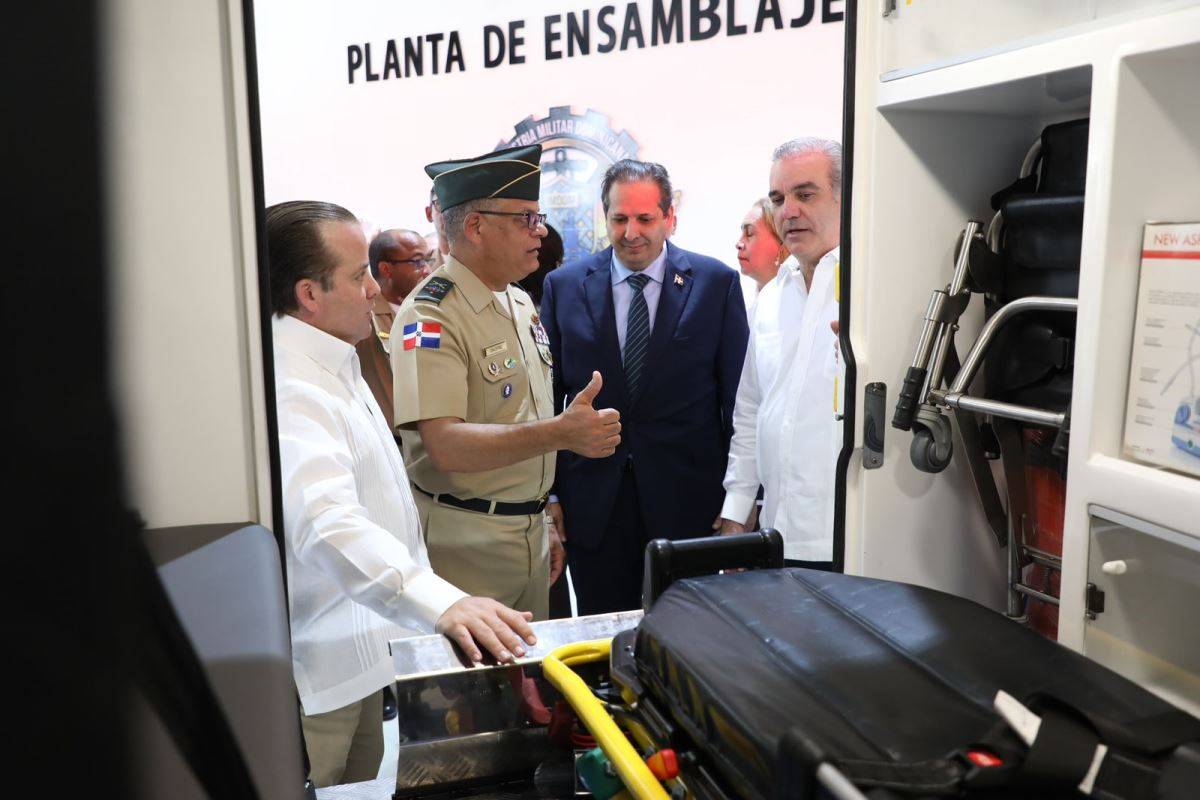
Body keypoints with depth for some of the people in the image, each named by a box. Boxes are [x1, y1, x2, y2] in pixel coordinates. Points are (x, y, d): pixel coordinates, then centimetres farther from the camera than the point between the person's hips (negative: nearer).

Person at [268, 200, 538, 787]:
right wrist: (443, 603, -52)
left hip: (361, 648, 10)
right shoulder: (289, 389, -26)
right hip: (314, 670, -10)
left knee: (364, 783, 22)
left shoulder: (331, 365, 9)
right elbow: (327, 524, -41)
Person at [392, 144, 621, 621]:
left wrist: (545, 523, 17)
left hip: (529, 532, 8)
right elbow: (445, 444, -28)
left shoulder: (521, 303, 9)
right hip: (465, 543, -8)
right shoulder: (431, 317, -17)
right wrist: (560, 433, -37)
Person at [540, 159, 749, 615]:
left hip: (686, 496, -1)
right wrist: (548, 493, 2)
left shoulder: (718, 282, -1)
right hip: (592, 502, 1)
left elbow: (737, 392, 1)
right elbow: (548, 393, 5)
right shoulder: (564, 286, 3)